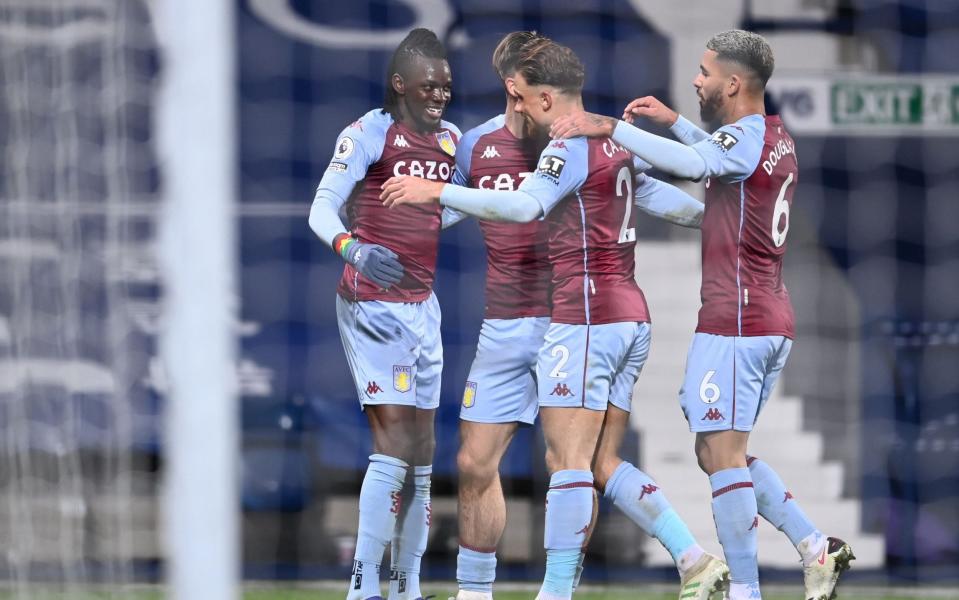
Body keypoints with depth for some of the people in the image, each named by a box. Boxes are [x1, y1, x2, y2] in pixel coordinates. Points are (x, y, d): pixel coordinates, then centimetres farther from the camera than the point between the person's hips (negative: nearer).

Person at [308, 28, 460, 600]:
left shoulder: (452, 140, 11)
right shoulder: (371, 132, -10)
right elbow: (322, 209, -16)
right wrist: (352, 249, -36)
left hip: (423, 303, 8)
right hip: (373, 301, -8)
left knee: (422, 445, 7)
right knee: (395, 438, -14)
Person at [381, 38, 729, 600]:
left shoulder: (569, 149, -11)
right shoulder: (616, 146, 16)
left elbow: (524, 205, -29)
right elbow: (668, 199, 29)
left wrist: (438, 191, -30)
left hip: (586, 319, -9)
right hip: (631, 319, 9)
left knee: (568, 461, -8)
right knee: (603, 463, 11)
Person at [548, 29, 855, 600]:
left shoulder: (746, 137, -13)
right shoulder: (777, 139, 16)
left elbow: (694, 163, -34)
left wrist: (609, 126, -33)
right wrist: (673, 121, 26)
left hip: (734, 318, -10)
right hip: (774, 322, 10)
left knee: (723, 453, -7)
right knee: (722, 452, 16)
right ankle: (816, 547, 7)